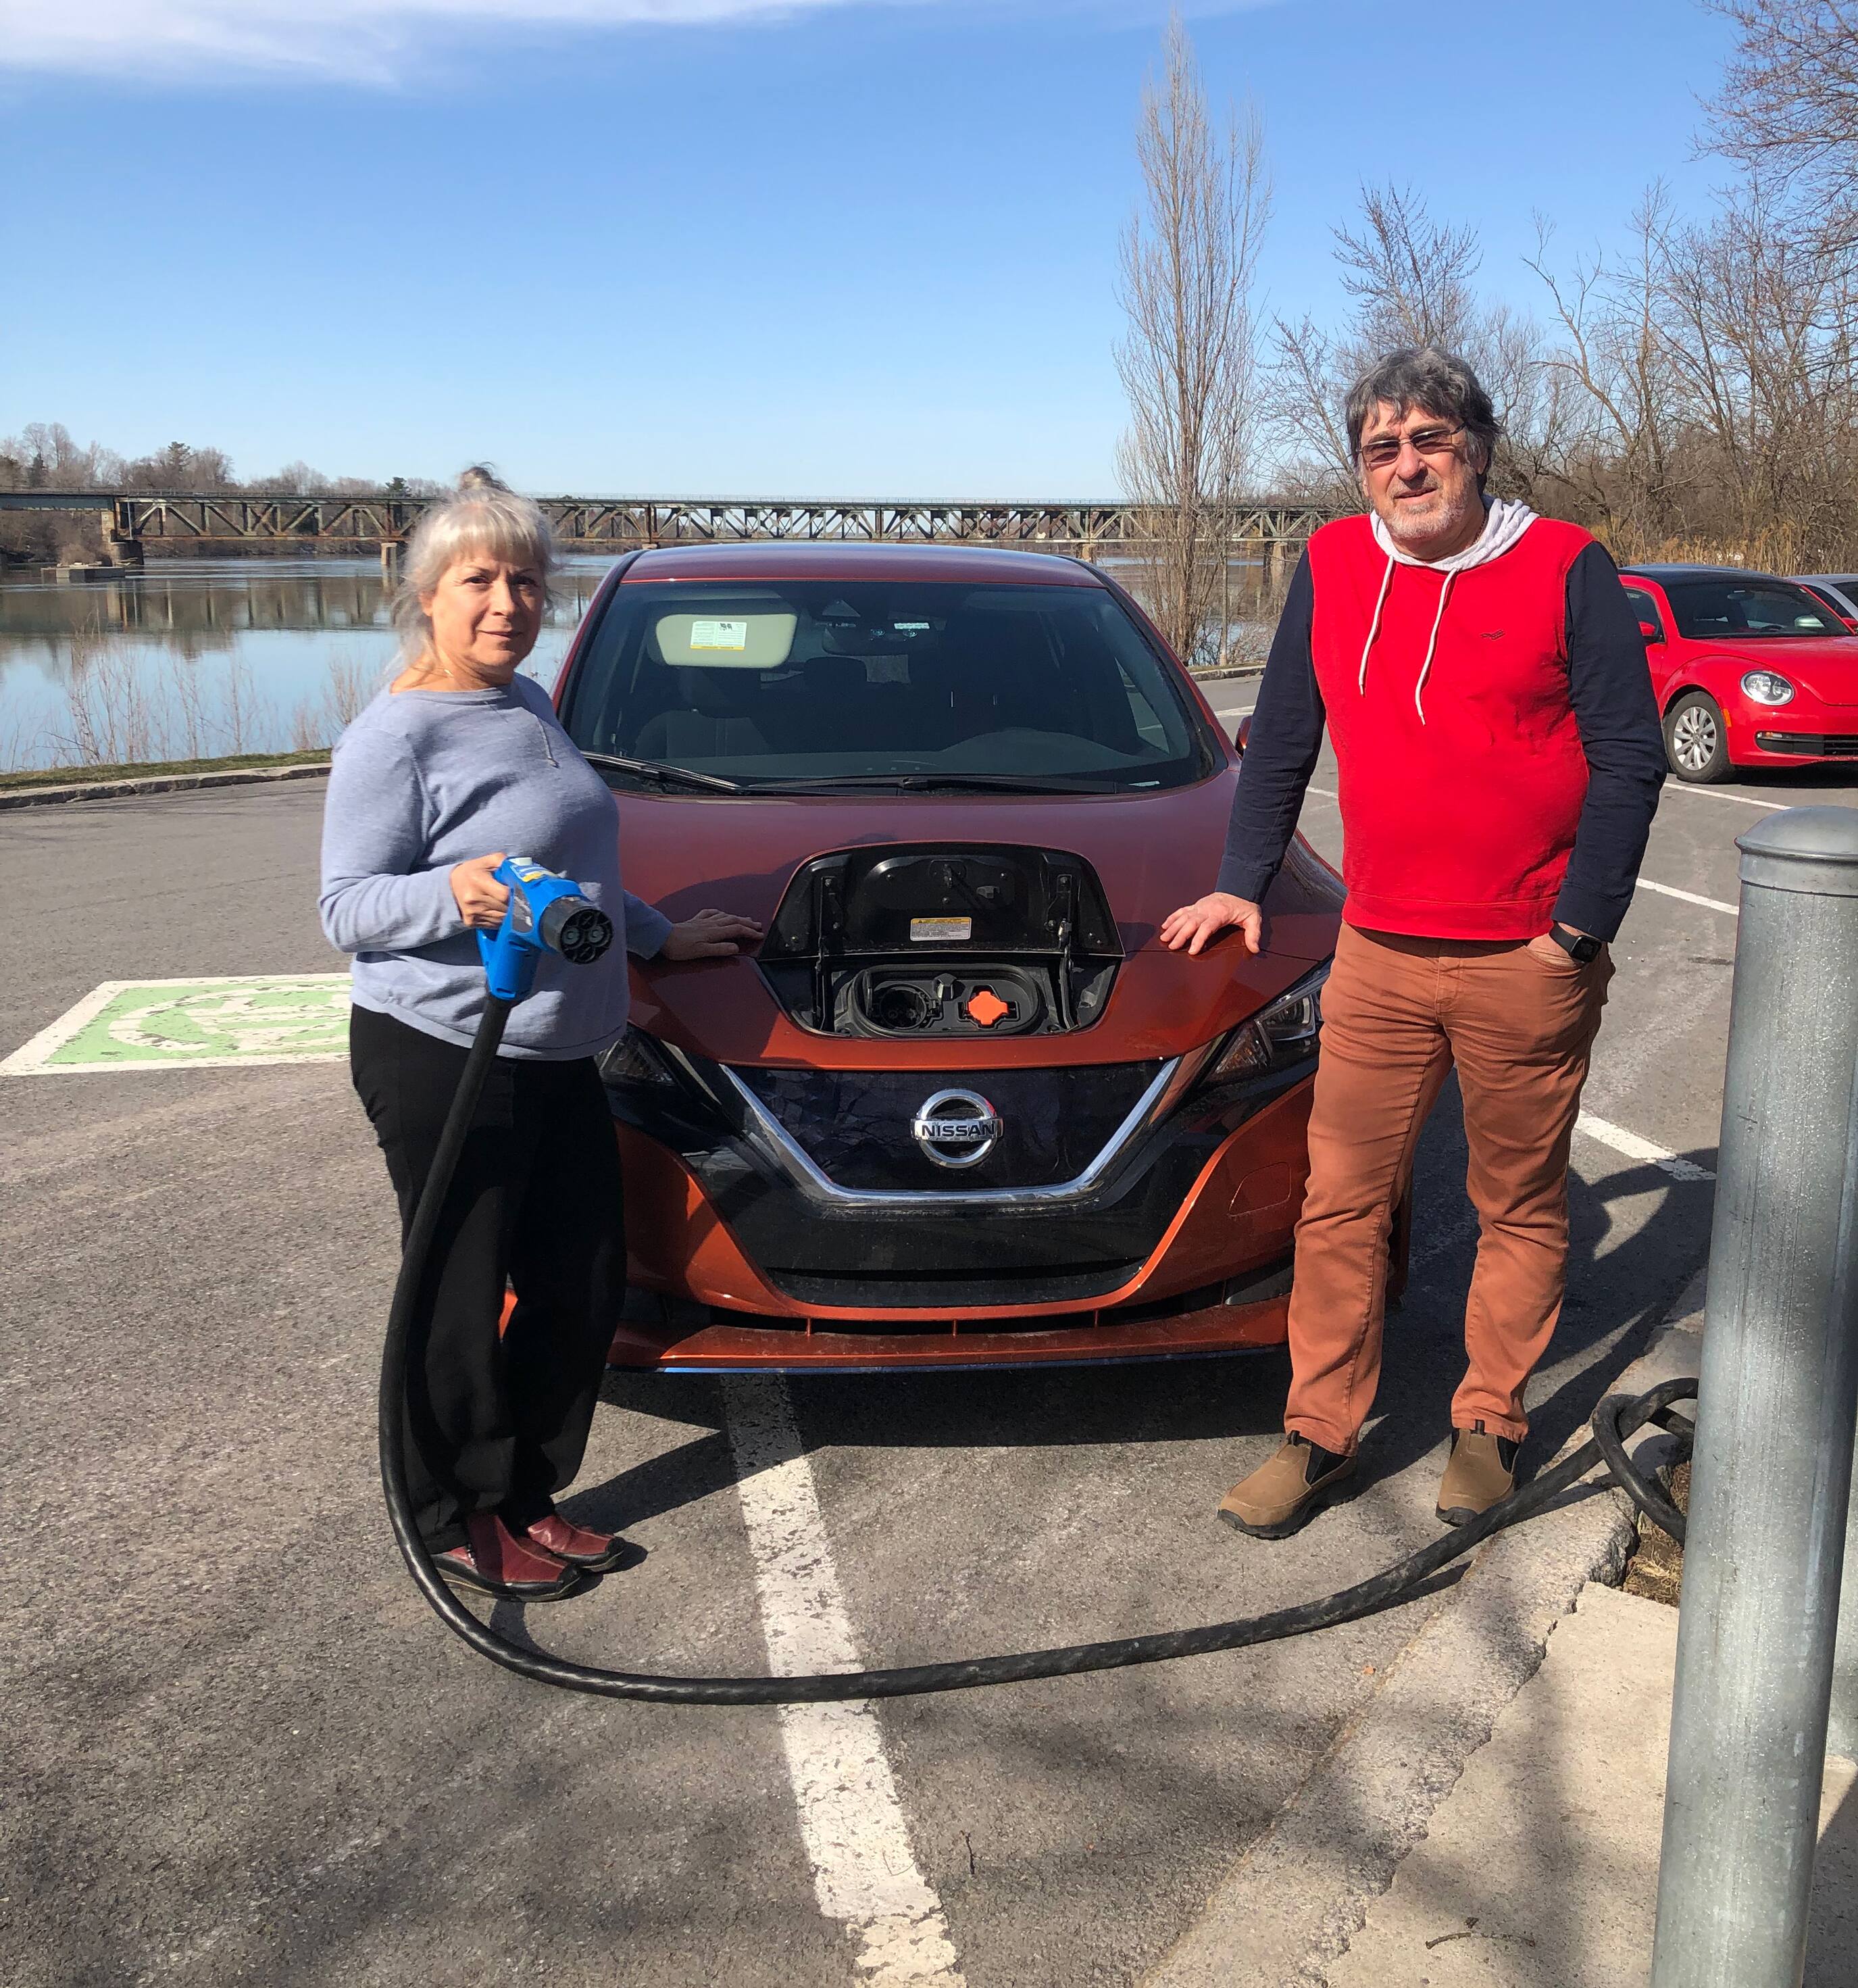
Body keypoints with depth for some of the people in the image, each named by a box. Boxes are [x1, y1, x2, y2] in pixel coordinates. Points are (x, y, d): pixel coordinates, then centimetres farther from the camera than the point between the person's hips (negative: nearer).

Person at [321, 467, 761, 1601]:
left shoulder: (529, 705, 14)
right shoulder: (398, 735, -12)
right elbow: (346, 907, -14)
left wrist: (658, 936, 26)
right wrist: (452, 891, -31)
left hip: (558, 1056, 9)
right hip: (441, 1057, -8)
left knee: (586, 1283, 13)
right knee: (462, 1299, 2)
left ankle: (528, 1496, 30)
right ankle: (460, 1525, 21)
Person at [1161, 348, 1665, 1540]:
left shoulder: (1565, 570, -4)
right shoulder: (1331, 570, 7)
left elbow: (1629, 760, -4)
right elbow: (1281, 744, 17)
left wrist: (1577, 929, -9)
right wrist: (1242, 884, 14)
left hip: (1527, 961, -3)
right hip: (1376, 954, 3)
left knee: (1523, 1205, 10)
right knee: (1342, 1201, 4)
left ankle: (1492, 1419, 26)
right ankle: (1322, 1435, 15)